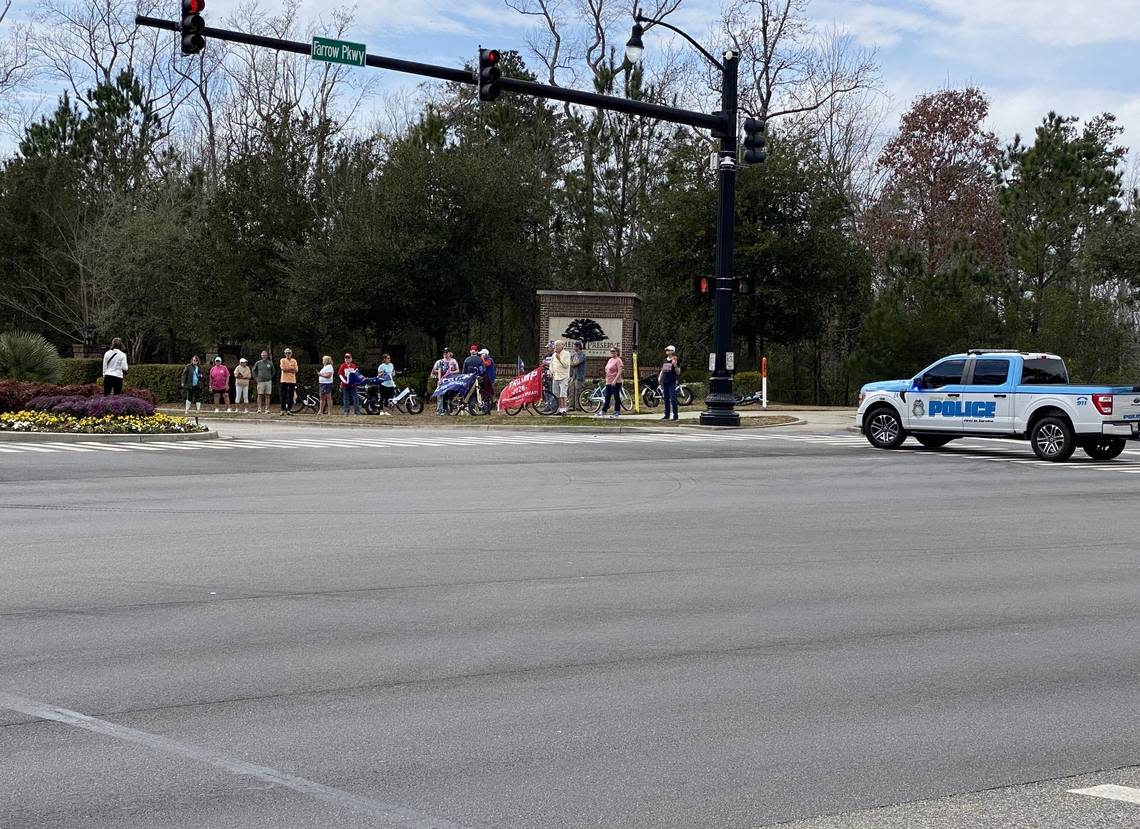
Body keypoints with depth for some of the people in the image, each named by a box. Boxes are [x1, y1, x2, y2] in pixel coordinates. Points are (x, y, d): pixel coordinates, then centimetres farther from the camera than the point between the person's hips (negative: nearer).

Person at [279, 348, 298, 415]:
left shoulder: (294, 361, 10)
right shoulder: (283, 360, 4)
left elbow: (296, 370, 0)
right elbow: (283, 369, -10)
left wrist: (287, 369, -8)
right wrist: (291, 368, -5)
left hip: (292, 381, 2)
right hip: (284, 380, -2)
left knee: (291, 396, 1)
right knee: (283, 395, -2)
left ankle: (289, 409, 6)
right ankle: (283, 409, 3)